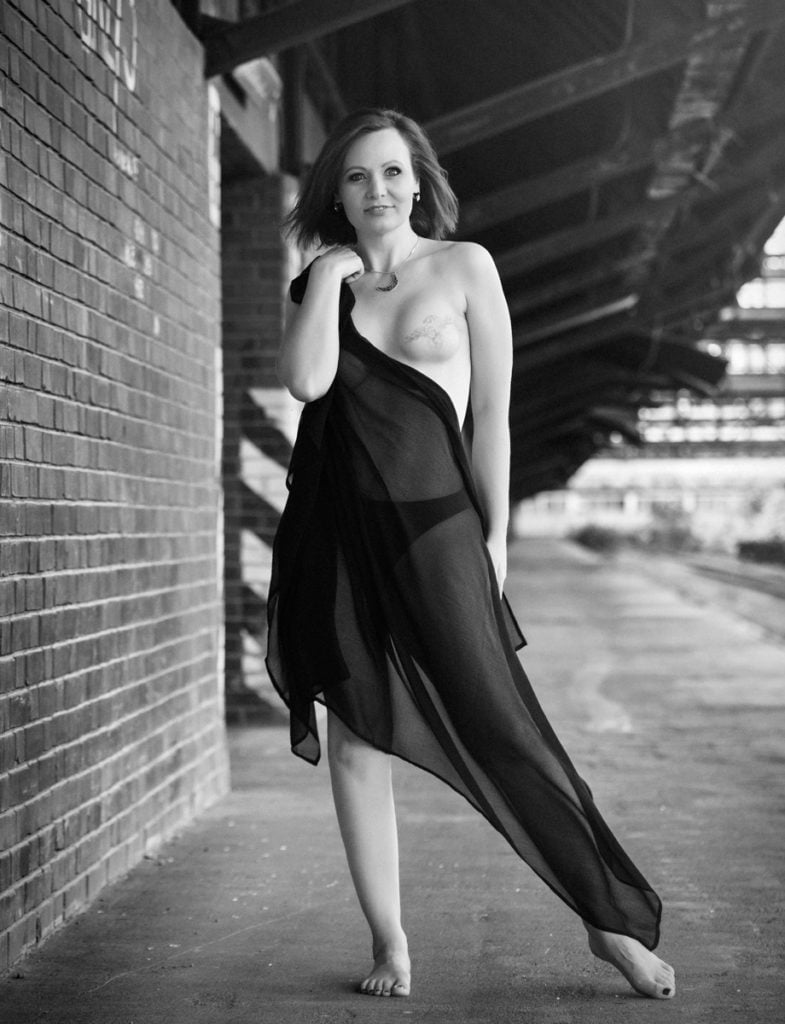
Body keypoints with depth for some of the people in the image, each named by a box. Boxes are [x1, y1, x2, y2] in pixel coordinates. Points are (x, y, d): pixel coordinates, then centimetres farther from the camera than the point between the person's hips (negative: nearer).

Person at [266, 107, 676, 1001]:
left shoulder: (464, 267, 2)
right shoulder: (322, 284, 10)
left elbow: (491, 412, 1)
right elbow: (306, 381, -11)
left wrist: (496, 537, -1)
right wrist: (331, 271, -5)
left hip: (433, 526, -3)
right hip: (338, 533, 3)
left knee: (500, 727, -5)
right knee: (355, 734, 3)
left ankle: (614, 920, 8)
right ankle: (388, 942, 14)